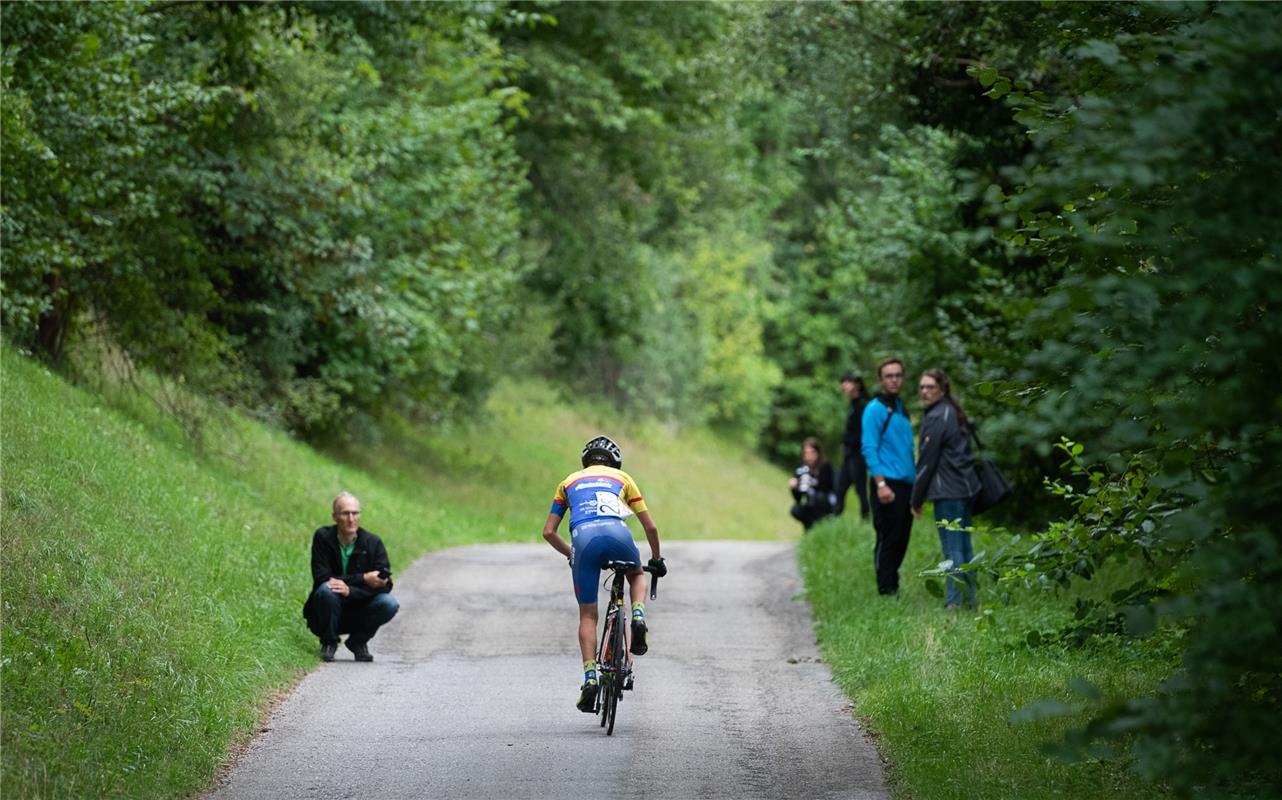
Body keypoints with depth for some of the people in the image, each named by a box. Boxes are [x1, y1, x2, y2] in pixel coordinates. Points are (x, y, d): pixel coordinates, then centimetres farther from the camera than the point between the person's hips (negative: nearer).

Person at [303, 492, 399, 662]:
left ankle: (358, 641, 1)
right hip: (330, 614, -2)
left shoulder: (373, 543, -7)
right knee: (326, 590, -33)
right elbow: (322, 578, -18)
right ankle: (328, 643, -8)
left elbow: (385, 584, -14)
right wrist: (363, 579, -25)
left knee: (389, 604, -25)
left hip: (360, 614, 2)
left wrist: (350, 591, -30)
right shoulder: (323, 537, -10)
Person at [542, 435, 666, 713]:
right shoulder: (622, 478, 30)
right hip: (617, 533, 0)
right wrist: (656, 559, 42)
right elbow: (650, 526, 27)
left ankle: (590, 677, -1)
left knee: (587, 615, 13)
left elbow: (548, 531, 29)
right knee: (637, 575, 33)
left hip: (582, 537, 0)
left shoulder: (569, 481, 33)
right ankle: (638, 618, 4)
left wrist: (570, 555, 45)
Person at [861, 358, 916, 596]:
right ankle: (886, 591, -4)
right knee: (887, 541, -7)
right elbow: (869, 449, -12)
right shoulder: (875, 409, -6)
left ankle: (893, 589, 16)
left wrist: (915, 483, 15)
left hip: (906, 484, 8)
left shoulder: (901, 408, 18)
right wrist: (881, 484, -20)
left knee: (901, 541, 10)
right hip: (888, 484, -8)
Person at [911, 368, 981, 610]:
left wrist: (917, 499, -4)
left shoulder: (936, 418, -12)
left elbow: (927, 461, -12)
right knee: (964, 546, 13)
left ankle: (954, 602, -8)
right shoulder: (954, 413, 16)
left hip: (948, 491, -9)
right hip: (965, 488, 9)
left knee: (952, 548, -8)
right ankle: (969, 600, 16)